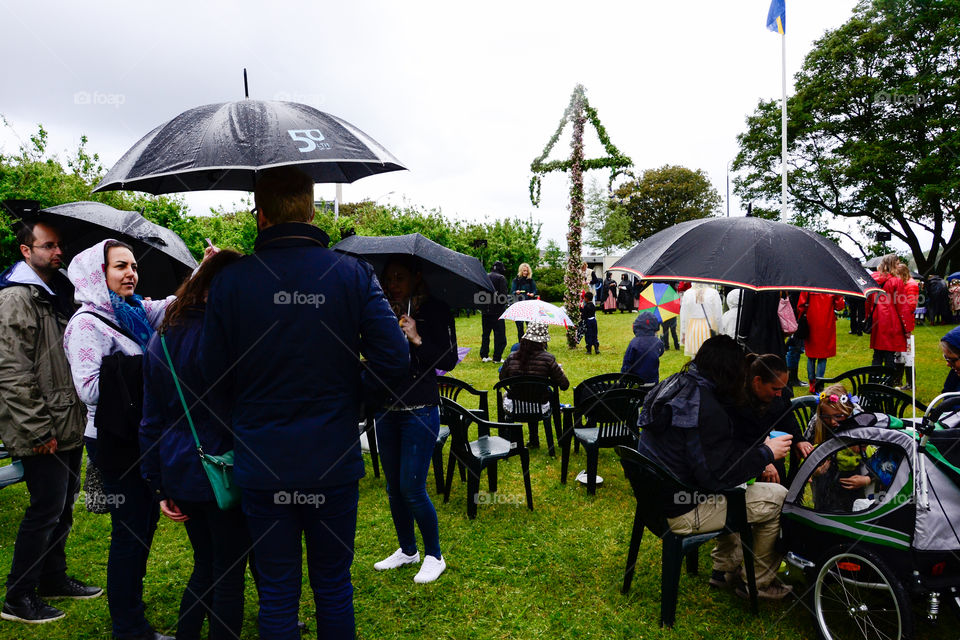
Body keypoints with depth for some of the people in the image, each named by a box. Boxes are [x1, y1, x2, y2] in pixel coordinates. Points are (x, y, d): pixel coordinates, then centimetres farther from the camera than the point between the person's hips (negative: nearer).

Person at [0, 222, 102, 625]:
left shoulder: (59, 293, 15)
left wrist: (82, 416, 16)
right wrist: (39, 430, -19)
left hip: (70, 426, 9)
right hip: (43, 434, -8)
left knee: (63, 506, 17)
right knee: (45, 510, -2)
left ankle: (53, 579, 32)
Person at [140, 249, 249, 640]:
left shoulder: (161, 338, 7)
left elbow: (151, 419, 10)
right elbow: (239, 413, -16)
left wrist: (159, 486, 15)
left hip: (179, 473, 7)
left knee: (204, 567, 23)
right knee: (228, 577, 8)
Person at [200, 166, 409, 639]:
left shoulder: (230, 281, -7)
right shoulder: (354, 275, -8)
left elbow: (213, 375, -3)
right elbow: (395, 362, -14)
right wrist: (349, 399, 4)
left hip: (261, 467, 0)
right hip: (334, 462, 0)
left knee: (277, 592, 16)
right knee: (333, 587, 18)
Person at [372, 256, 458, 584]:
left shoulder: (436, 310, -6)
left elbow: (448, 361, -10)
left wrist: (418, 340, -21)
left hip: (420, 410, -5)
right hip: (386, 408, 6)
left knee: (412, 488, -5)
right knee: (393, 487, 13)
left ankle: (434, 556, 16)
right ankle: (407, 550, 33)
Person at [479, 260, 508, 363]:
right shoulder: (501, 278, -7)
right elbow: (503, 295, -12)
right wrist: (502, 305, 2)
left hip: (485, 311, 5)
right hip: (497, 311, -5)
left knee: (485, 333, 14)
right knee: (499, 333, 2)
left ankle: (484, 355, 16)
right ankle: (497, 357, 1)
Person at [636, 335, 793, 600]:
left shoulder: (675, 385, 3)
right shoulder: (707, 409, -25)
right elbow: (717, 476, -22)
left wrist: (756, 451, 14)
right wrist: (766, 453, -11)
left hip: (656, 496, 10)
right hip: (681, 512, -10)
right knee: (779, 499, -2)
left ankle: (726, 568, 34)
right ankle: (758, 583, 16)